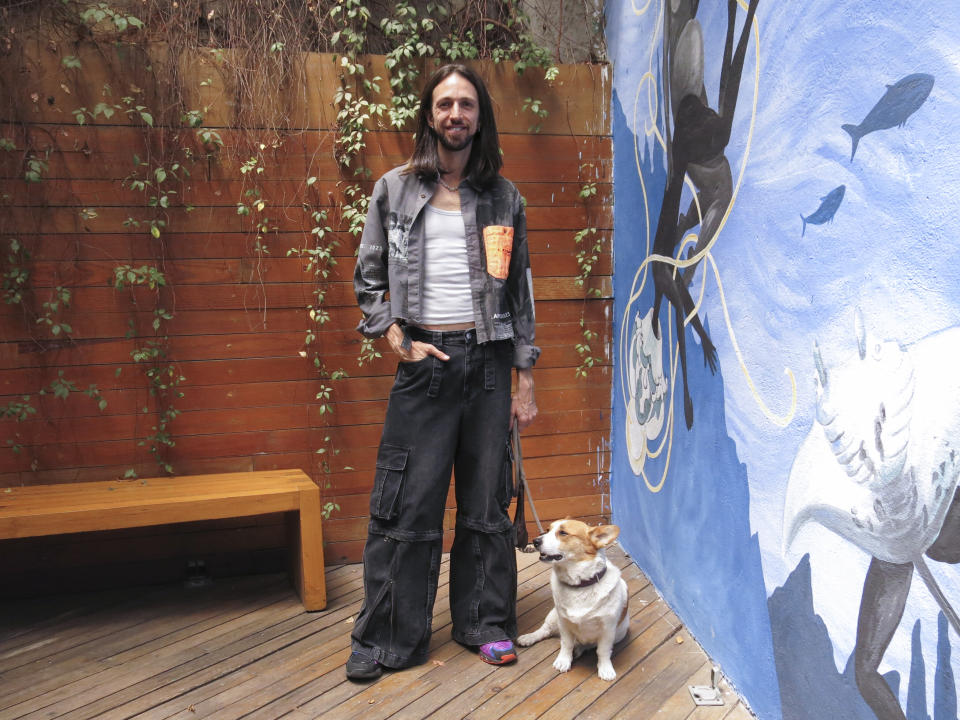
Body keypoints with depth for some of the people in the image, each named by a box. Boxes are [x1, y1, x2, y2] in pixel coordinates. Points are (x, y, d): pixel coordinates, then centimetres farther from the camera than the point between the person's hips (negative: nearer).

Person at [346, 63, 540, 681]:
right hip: (423, 359, -1)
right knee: (406, 507, 0)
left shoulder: (503, 196, 8)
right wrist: (398, 341, -6)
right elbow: (368, 279, 8)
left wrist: (525, 382, 5)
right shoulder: (395, 189, 5)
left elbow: (521, 290, 8)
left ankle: (486, 624, 24)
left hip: (488, 359, 1)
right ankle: (390, 638, 13)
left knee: (486, 502, 9)